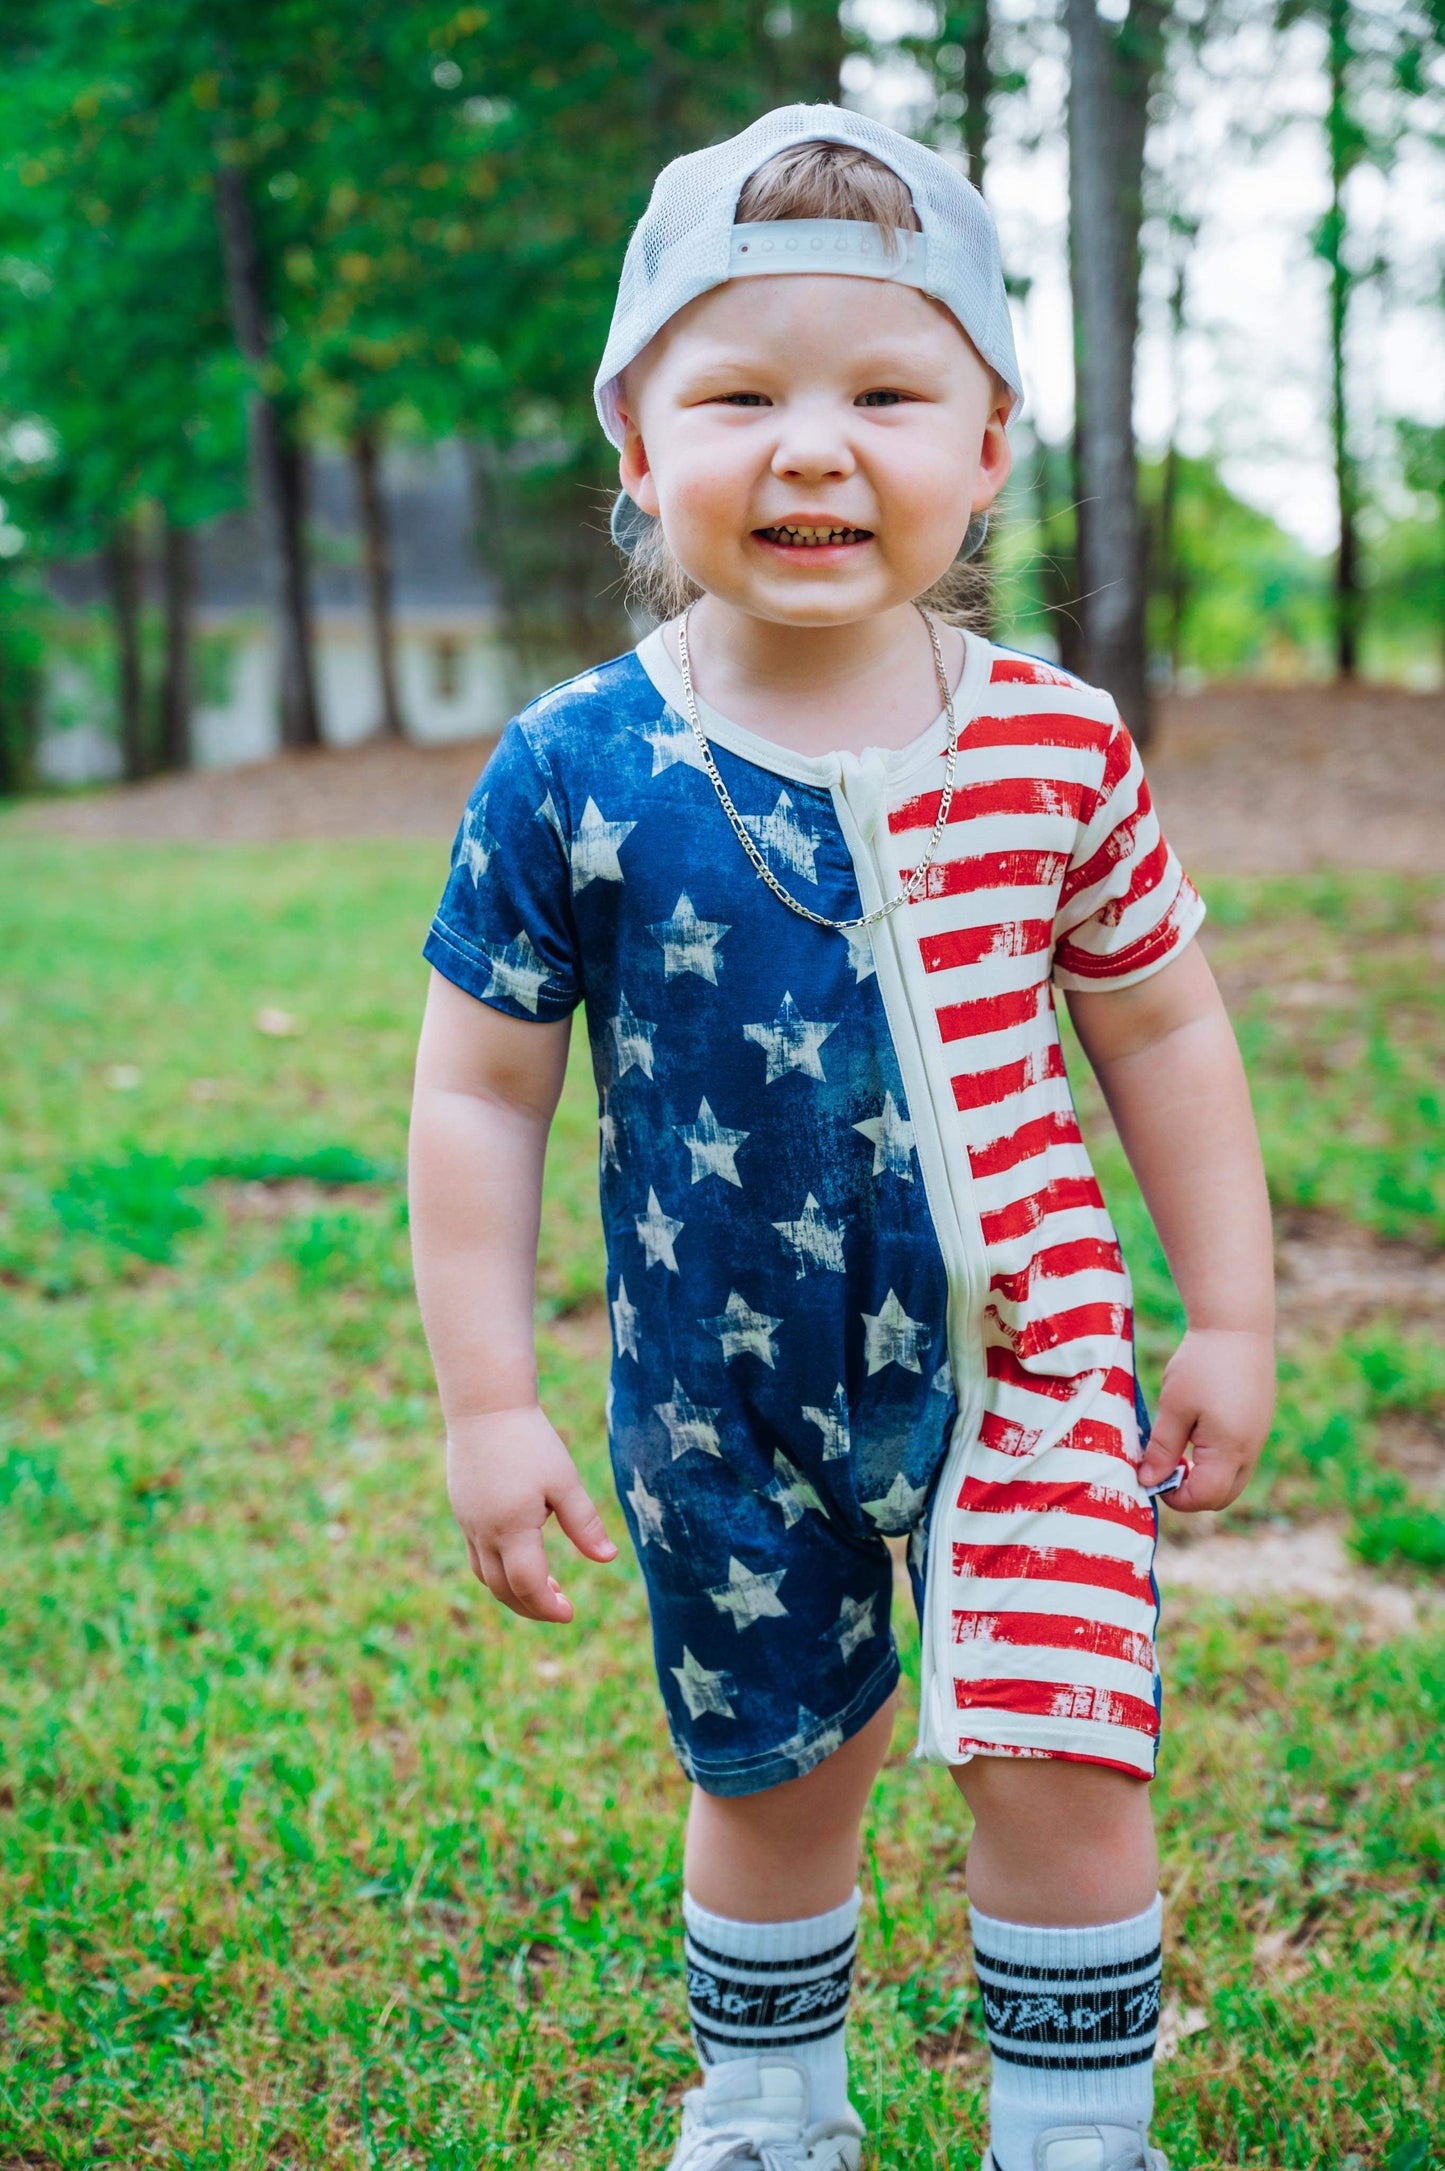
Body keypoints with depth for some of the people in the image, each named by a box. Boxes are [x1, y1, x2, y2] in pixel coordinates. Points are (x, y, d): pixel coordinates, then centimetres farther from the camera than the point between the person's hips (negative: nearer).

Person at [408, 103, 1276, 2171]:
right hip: (724, 1395, 0)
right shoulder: (572, 774, -12)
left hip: (1028, 1351, 0)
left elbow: (1162, 1028, 5)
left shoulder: (1059, 745, -8)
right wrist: (488, 1402, -5)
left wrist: (1233, 1317, 6)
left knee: (1060, 1764, -6)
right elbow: (481, 1093, -5)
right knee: (772, 1779, 15)